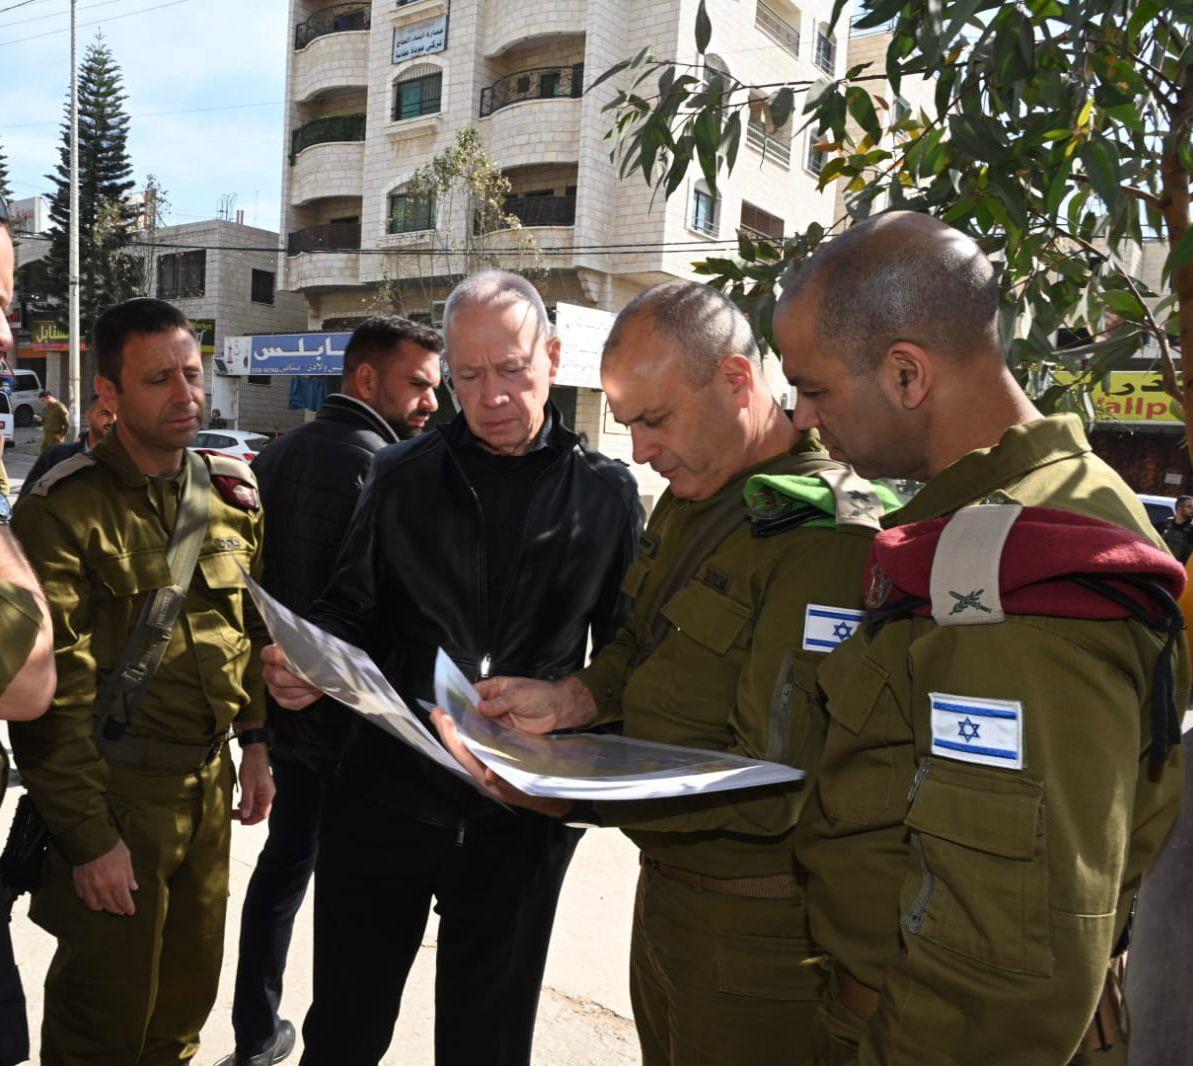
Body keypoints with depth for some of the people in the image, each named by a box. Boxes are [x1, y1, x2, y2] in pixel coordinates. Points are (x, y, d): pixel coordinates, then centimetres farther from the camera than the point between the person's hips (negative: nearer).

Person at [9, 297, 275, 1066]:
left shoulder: (232, 491, 5)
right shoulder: (65, 510, -14)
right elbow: (50, 694, -14)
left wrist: (256, 741, 11)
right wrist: (88, 837, -14)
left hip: (210, 780, 5)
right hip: (119, 793, -5)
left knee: (188, 996, 18)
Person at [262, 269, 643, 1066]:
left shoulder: (607, 492, 0)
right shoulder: (403, 476, 2)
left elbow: (624, 649, 2)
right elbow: (352, 611, 5)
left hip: (524, 813, 0)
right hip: (388, 790, 1)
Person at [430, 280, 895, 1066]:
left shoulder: (826, 534, -24)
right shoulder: (688, 501, 6)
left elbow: (770, 786, -27)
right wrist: (572, 700, -4)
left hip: (755, 936, -8)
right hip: (668, 885, 8)